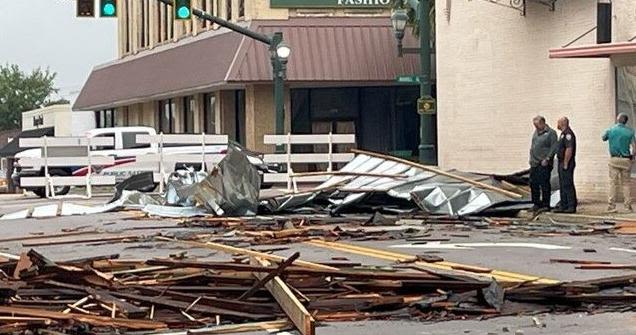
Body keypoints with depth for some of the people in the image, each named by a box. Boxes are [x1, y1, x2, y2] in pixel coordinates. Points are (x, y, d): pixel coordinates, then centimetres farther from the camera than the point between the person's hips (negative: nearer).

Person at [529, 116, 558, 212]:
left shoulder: (551, 133, -8)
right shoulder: (536, 132, 15)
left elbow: (553, 148, -12)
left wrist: (547, 159, -17)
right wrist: (531, 159, 15)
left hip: (544, 164, -8)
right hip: (534, 163, 8)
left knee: (545, 184, -4)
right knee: (533, 183, 10)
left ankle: (546, 205, 1)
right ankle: (536, 204, 20)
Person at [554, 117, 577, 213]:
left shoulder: (568, 134, -16)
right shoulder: (563, 134, 18)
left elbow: (569, 149, -23)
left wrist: (565, 164, -23)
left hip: (566, 163, -11)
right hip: (562, 163, 11)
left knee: (568, 185, -8)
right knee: (562, 186, 12)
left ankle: (572, 206, -6)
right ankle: (563, 206, 17)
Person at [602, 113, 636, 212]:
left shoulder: (610, 130, -1)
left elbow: (604, 138, 18)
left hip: (614, 159, 0)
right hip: (626, 160, 0)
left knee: (613, 182, 2)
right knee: (626, 183, 7)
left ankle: (611, 205, -2)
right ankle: (628, 206, 4)